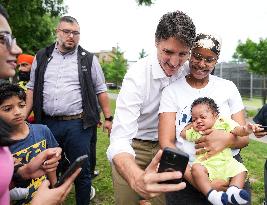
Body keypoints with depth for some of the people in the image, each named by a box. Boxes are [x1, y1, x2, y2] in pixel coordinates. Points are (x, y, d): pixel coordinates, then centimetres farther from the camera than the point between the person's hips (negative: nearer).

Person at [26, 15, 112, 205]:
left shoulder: (89, 59, 2)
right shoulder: (42, 57, 10)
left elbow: (101, 90, 5)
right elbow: (32, 89, 13)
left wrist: (108, 118, 1)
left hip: (78, 124, -2)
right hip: (48, 123, 3)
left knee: (82, 170, 6)